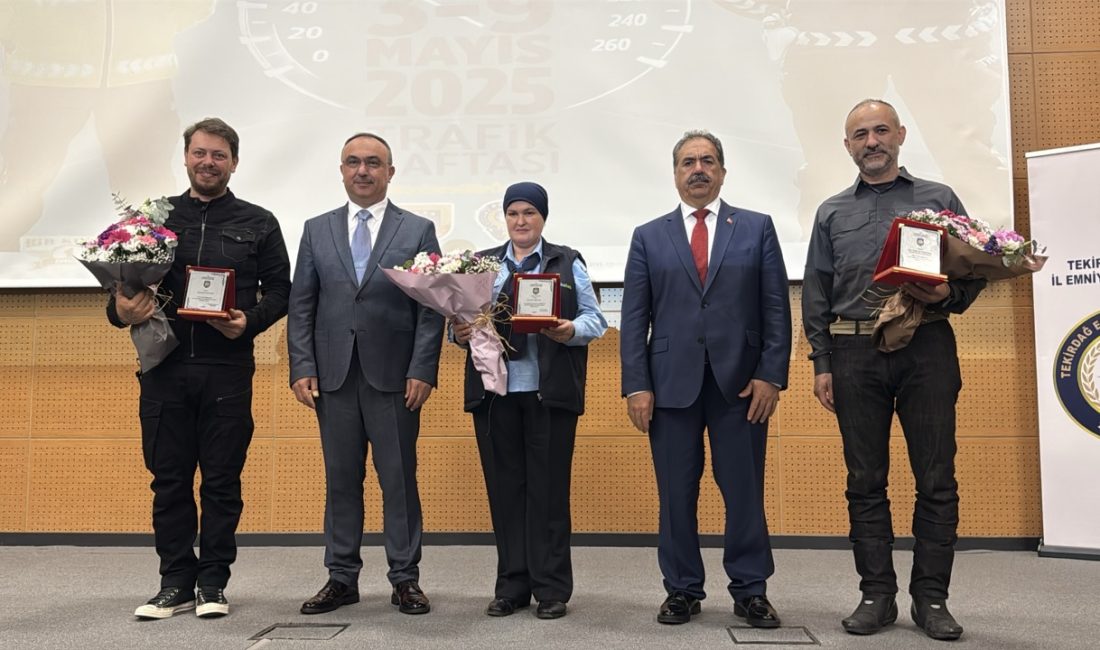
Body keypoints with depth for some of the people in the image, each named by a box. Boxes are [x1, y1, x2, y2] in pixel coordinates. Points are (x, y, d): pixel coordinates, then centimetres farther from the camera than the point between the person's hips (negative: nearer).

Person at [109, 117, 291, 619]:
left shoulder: (258, 224, 8)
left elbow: (279, 289, 6)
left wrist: (250, 320, -12)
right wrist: (122, 310, -9)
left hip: (227, 370, -1)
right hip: (164, 367, 2)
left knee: (222, 480, 4)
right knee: (169, 478, 7)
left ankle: (213, 583, 17)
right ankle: (176, 583, 18)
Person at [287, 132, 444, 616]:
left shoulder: (418, 231, 5)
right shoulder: (317, 231, 11)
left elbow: (432, 307, 0)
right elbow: (301, 307, 9)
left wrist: (423, 371, -9)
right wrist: (302, 369, -1)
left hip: (394, 377, -2)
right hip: (334, 376, 2)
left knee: (399, 480, 3)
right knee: (341, 481, 9)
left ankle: (405, 578, 14)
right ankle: (342, 578, 19)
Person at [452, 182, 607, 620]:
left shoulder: (567, 262, 8)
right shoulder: (482, 263, 14)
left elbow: (595, 319, 3)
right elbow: (465, 318, 11)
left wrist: (571, 331, -16)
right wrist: (460, 333, -10)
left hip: (550, 391, -2)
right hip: (494, 391, 2)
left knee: (548, 487, 2)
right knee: (504, 486, 6)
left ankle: (551, 588, 13)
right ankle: (512, 585, 18)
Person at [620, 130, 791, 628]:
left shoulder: (757, 228, 9)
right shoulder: (649, 237, 10)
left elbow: (776, 308, 4)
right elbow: (634, 318, 5)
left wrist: (771, 375, -5)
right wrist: (636, 384, -3)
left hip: (741, 381, 0)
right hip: (672, 382, 1)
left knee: (745, 492, 5)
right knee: (676, 493, 6)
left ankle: (750, 591, 19)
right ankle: (682, 590, 19)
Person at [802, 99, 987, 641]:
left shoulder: (939, 199, 11)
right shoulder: (832, 214, 14)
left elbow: (976, 268, 9)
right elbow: (816, 295, 10)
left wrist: (949, 294, -13)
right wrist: (821, 364, 2)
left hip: (927, 347, -1)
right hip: (856, 354, 1)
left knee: (936, 479, 0)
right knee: (866, 482, 4)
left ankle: (931, 597, 12)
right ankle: (877, 595, 14)